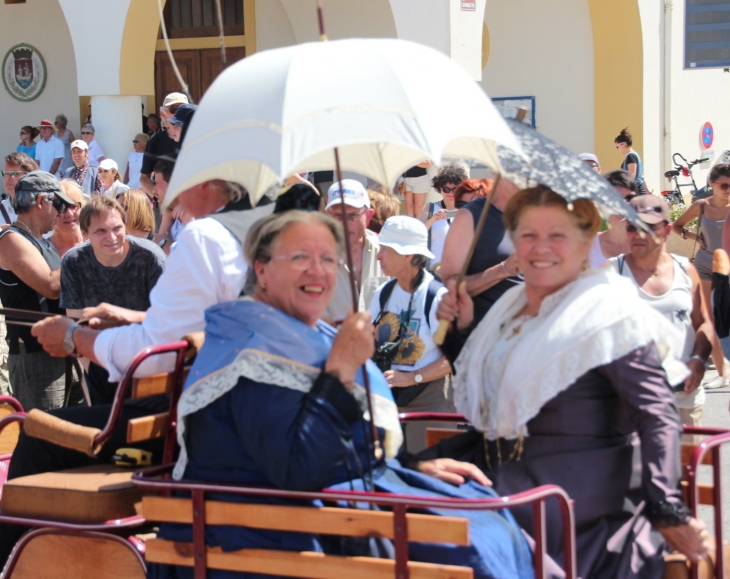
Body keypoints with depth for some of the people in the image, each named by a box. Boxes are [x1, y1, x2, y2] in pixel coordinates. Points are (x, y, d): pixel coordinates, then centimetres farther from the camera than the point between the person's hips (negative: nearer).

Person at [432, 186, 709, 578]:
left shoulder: (610, 314, -10)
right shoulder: (513, 306, 13)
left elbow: (657, 416, -18)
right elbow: (482, 389, 26)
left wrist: (668, 512, -28)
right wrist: (461, 329, 9)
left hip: (576, 481, -8)